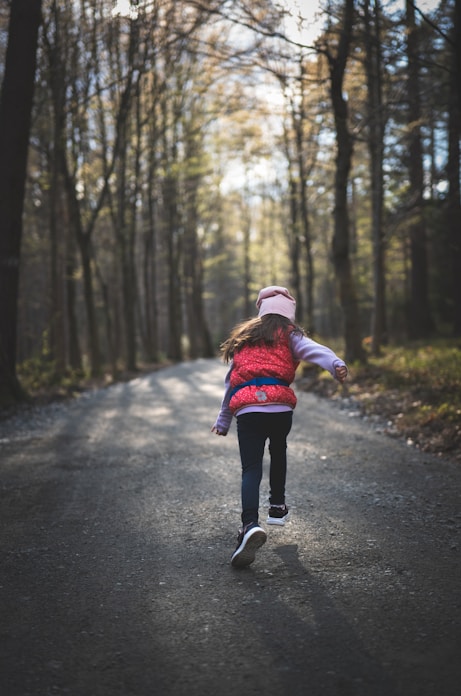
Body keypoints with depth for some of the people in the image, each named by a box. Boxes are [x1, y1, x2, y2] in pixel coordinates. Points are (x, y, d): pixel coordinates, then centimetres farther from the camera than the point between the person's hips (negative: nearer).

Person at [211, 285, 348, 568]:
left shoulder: (243, 336, 26)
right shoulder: (288, 334, 13)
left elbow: (231, 381, 31)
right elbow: (312, 349, -10)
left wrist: (223, 422, 38)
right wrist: (336, 364, -29)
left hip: (246, 409, 1)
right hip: (280, 406, -1)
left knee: (251, 468, -4)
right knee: (278, 450, 29)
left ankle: (251, 524, -27)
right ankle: (277, 507, 38)